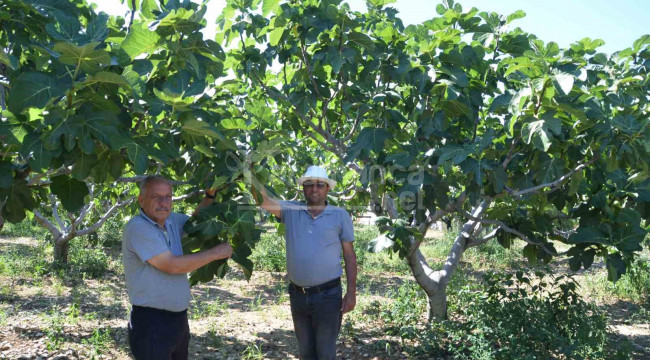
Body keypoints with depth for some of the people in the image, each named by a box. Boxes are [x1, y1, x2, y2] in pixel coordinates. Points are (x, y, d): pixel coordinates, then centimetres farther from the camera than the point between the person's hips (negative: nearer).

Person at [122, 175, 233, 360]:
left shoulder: (171, 220, 6)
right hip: (151, 322, -8)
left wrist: (210, 196, 8)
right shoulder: (137, 227, -18)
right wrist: (216, 252, -17)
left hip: (179, 318, 8)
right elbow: (172, 265, -24)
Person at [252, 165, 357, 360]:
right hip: (297, 294, 3)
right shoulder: (291, 211, 1)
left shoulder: (340, 215, -4)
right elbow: (264, 200, -13)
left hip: (328, 295, -3)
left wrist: (351, 292, -5)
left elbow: (349, 255, -2)